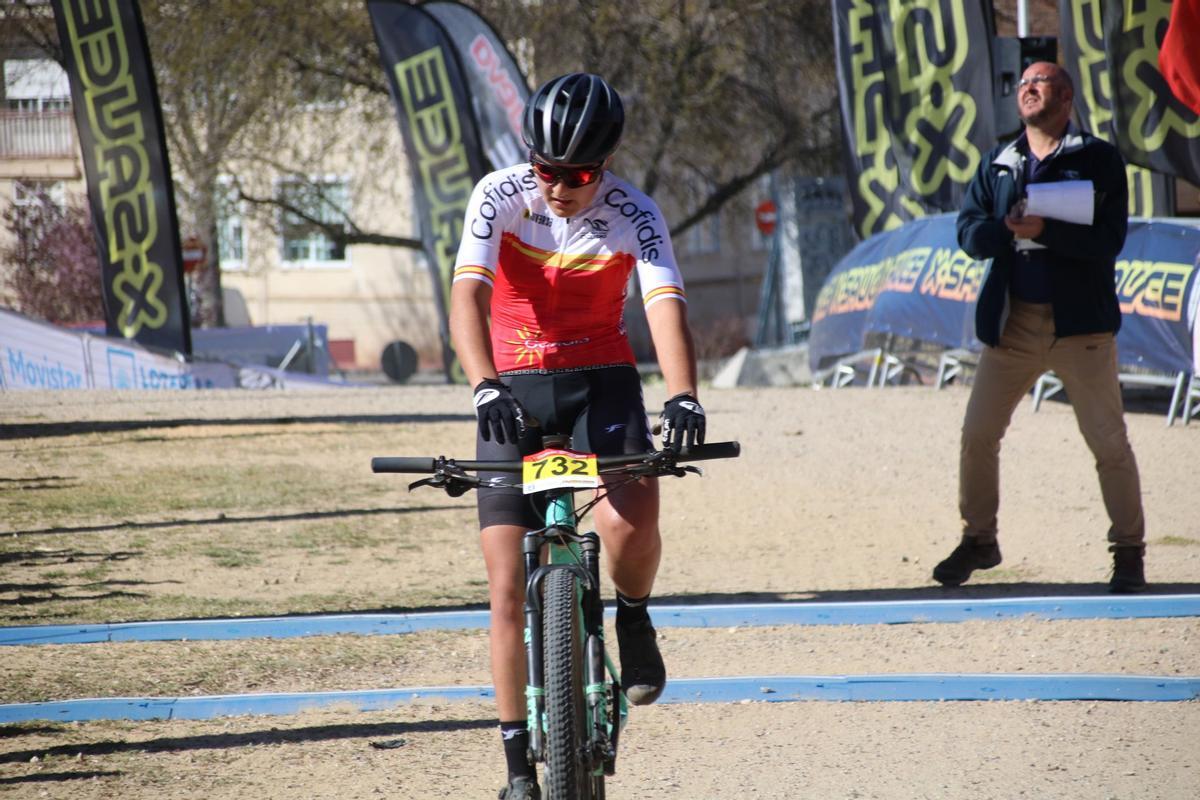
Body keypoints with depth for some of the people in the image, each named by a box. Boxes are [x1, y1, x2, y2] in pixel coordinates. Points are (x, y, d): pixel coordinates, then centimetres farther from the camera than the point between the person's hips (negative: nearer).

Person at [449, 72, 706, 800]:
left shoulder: (634, 215, -14)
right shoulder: (500, 196, -15)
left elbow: (665, 304, -27)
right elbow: (469, 294, -28)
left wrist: (684, 396, -45)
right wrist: (485, 386, -45)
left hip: (602, 381, -1)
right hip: (514, 390, 1)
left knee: (630, 523, -31)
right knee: (510, 590, -5)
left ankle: (633, 616, 5)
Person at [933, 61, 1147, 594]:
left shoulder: (1098, 160, -1)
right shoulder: (997, 166, 13)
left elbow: (1108, 239, -12)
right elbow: (968, 232, 2)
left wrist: (1045, 230, -24)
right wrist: (1008, 228, -18)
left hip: (1079, 324, -4)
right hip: (1011, 324, 4)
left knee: (1108, 441, -4)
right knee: (978, 435, 4)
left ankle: (1128, 551, 6)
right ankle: (978, 539, 19)